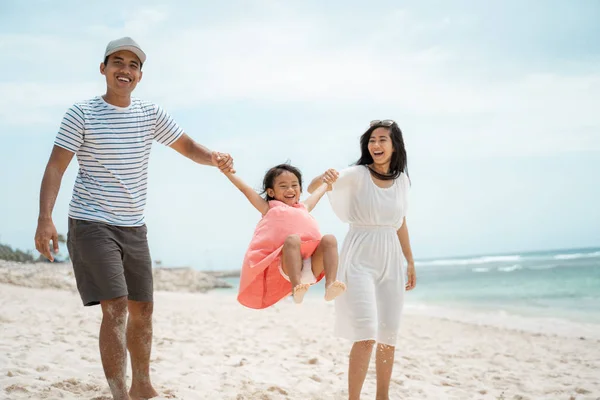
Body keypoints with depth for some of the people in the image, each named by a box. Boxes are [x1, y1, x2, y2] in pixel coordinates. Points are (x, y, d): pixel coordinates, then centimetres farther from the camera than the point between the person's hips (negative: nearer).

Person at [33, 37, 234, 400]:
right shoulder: (82, 114, -8)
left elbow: (187, 146, 10)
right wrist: (45, 218, -22)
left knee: (143, 309, 14)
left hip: (134, 227, 6)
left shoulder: (151, 114, 5)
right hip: (92, 224, -6)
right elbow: (56, 166, -10)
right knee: (116, 308, -17)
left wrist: (214, 158, -13)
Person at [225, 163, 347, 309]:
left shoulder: (304, 207, 29)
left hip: (312, 267, 4)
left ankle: (330, 285, -39)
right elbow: (244, 188, 14)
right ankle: (296, 287, -49)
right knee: (292, 239, -34)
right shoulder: (269, 208, 17)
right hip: (285, 268, -4)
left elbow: (319, 190, 47)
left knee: (329, 239, -21)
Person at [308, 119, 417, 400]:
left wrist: (410, 262, 20)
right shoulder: (358, 174, -7)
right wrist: (324, 179, -43)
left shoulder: (401, 179, 7)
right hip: (360, 260, -5)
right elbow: (312, 188, -20)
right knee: (366, 336, -16)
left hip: (390, 261, 5)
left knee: (389, 338, 10)